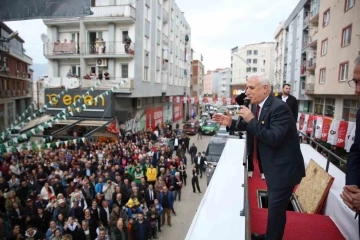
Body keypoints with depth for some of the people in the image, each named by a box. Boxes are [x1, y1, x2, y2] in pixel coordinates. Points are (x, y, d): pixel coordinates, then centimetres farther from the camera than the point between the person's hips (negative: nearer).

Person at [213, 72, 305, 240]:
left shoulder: (279, 108, -24)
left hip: (284, 168, -9)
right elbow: (248, 126, 16)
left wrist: (252, 120, -29)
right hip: (272, 166, 9)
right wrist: (231, 123, -1)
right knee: (273, 205, 24)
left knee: (276, 208, 4)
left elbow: (274, 139, -32)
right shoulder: (258, 106, 3)